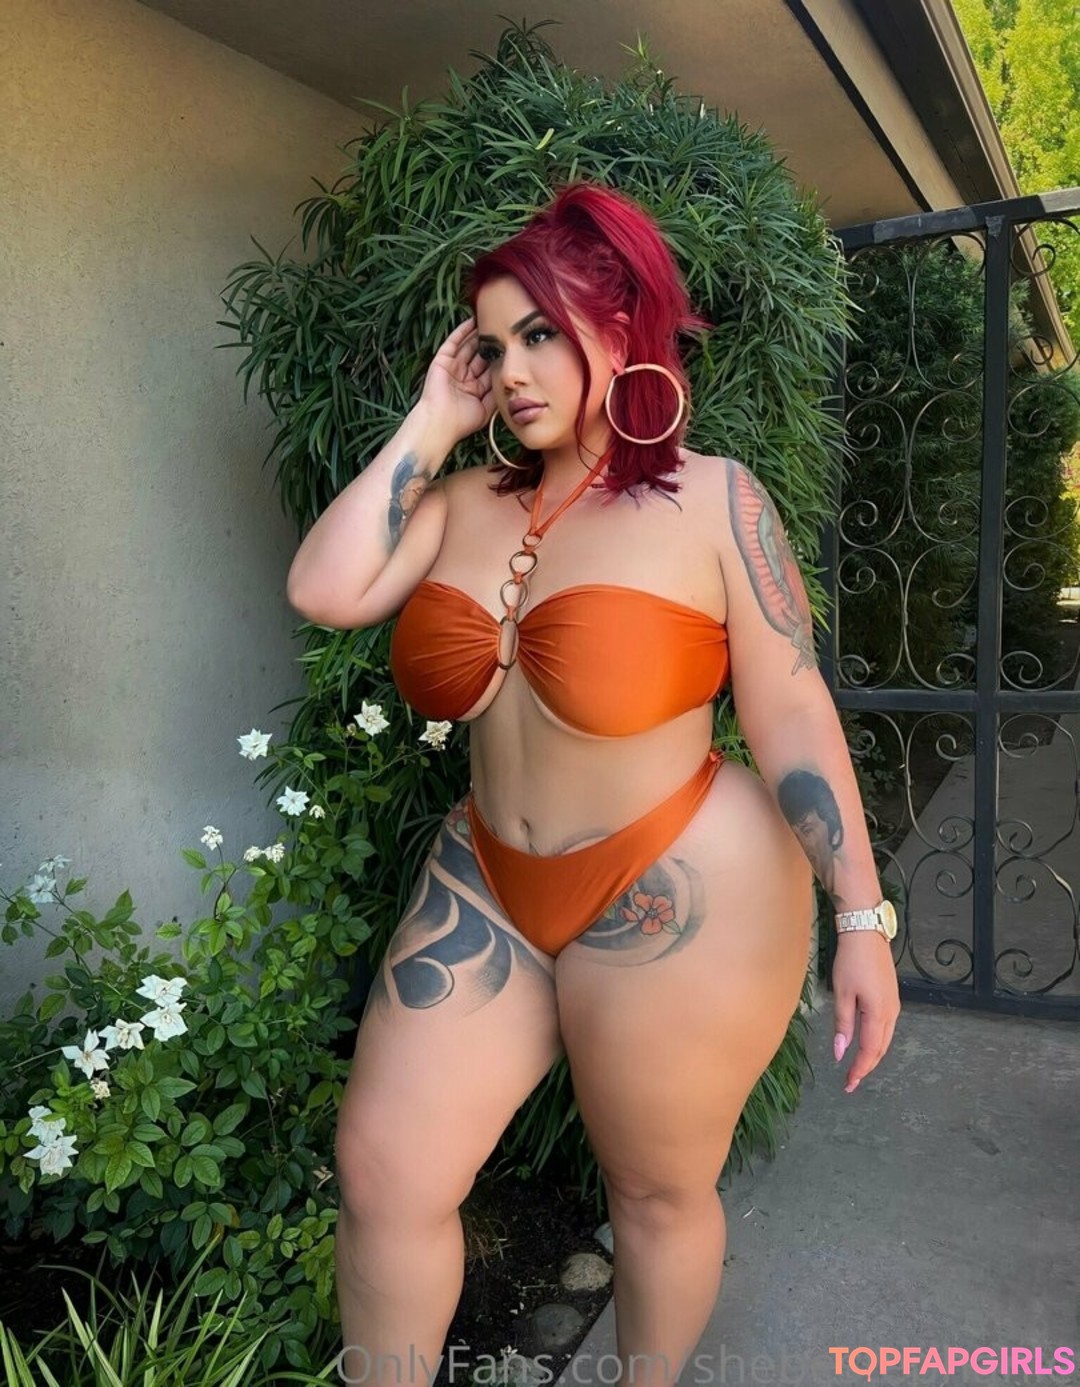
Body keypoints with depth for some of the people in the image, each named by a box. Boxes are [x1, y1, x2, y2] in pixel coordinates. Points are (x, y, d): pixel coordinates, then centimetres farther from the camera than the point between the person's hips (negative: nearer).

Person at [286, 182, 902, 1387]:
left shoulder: (710, 498, -11)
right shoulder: (469, 498, 3)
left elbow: (793, 713, -10)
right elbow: (322, 591, -10)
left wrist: (863, 917, -11)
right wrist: (433, 420, -5)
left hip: (682, 902, -4)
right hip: (486, 889, 5)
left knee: (660, 1195, 16)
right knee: (381, 1175, 7)